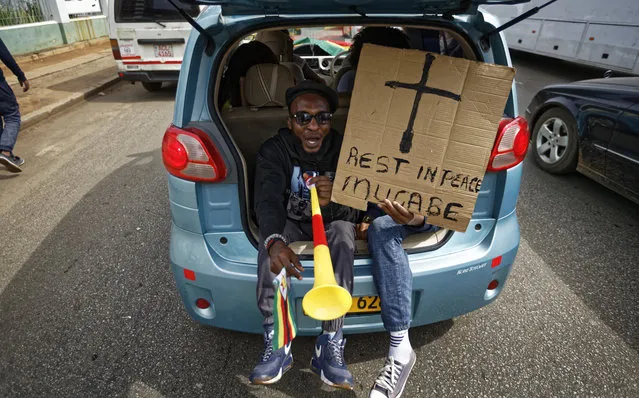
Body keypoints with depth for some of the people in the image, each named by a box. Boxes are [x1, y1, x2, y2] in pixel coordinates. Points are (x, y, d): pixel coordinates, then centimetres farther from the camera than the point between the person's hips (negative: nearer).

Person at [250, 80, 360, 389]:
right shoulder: (273, 151, -15)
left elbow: (356, 213, -19)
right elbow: (267, 202, -33)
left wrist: (333, 204, -45)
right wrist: (275, 241, -55)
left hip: (333, 222, 0)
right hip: (290, 223, 1)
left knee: (343, 233, -33)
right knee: (270, 239, -32)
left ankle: (330, 343, -30)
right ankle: (276, 342, -25)